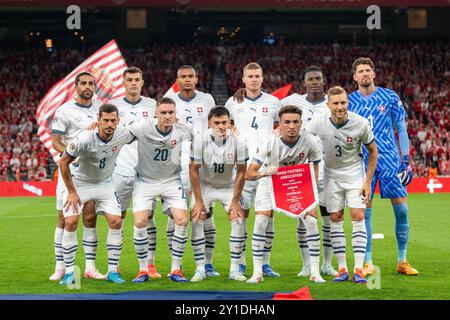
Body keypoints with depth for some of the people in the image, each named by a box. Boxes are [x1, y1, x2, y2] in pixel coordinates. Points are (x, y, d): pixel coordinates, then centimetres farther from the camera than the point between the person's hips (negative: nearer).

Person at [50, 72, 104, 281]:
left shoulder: (99, 107, 9)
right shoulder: (64, 111, -5)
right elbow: (56, 142, -6)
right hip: (70, 169, -3)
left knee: (90, 218, 2)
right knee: (64, 219, -1)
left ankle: (90, 267, 6)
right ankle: (60, 267, 5)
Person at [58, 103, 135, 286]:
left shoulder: (122, 134, -19)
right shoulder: (85, 139, -31)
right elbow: (63, 163, -18)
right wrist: (71, 192, -14)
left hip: (105, 183, 3)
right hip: (80, 182, -3)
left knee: (116, 222, -10)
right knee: (70, 222, -15)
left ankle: (112, 271, 1)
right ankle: (69, 272, -4)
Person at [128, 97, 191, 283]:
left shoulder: (183, 131, -13)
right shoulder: (142, 128, -19)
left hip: (172, 181, 1)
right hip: (145, 181, -1)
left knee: (182, 221, -14)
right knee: (140, 222, -15)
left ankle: (176, 270, 0)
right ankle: (143, 270, 1)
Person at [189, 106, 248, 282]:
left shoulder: (238, 142, -22)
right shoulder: (200, 140, -25)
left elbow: (241, 172, -12)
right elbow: (193, 170, -16)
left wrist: (235, 201, -11)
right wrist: (198, 200, -15)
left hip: (229, 186, 1)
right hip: (204, 185, -1)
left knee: (238, 220, -13)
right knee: (196, 220, -14)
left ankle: (234, 269, -3)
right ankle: (200, 269, -6)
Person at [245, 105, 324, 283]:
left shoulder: (310, 142, -25)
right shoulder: (269, 143, -30)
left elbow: (314, 171, -9)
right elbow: (249, 174, -30)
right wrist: (264, 172, -51)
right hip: (270, 181, -1)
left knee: (311, 220, -12)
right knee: (260, 221, -16)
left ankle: (315, 272, -1)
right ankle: (257, 272, -6)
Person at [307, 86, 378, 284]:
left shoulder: (360, 123, -19)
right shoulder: (318, 123, -17)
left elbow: (373, 151, -5)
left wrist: (368, 182, -7)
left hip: (355, 173, -1)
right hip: (331, 175, 2)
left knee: (358, 216, -11)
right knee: (335, 219, 0)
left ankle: (358, 270, -10)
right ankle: (342, 269, 6)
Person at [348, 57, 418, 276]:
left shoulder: (389, 97, 3)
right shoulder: (350, 102, 5)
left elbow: (401, 128, 7)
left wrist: (406, 159, 1)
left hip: (390, 159, 0)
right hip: (362, 161, 0)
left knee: (401, 209, -4)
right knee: (364, 211, -3)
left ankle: (402, 261, 7)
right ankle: (368, 263, 4)